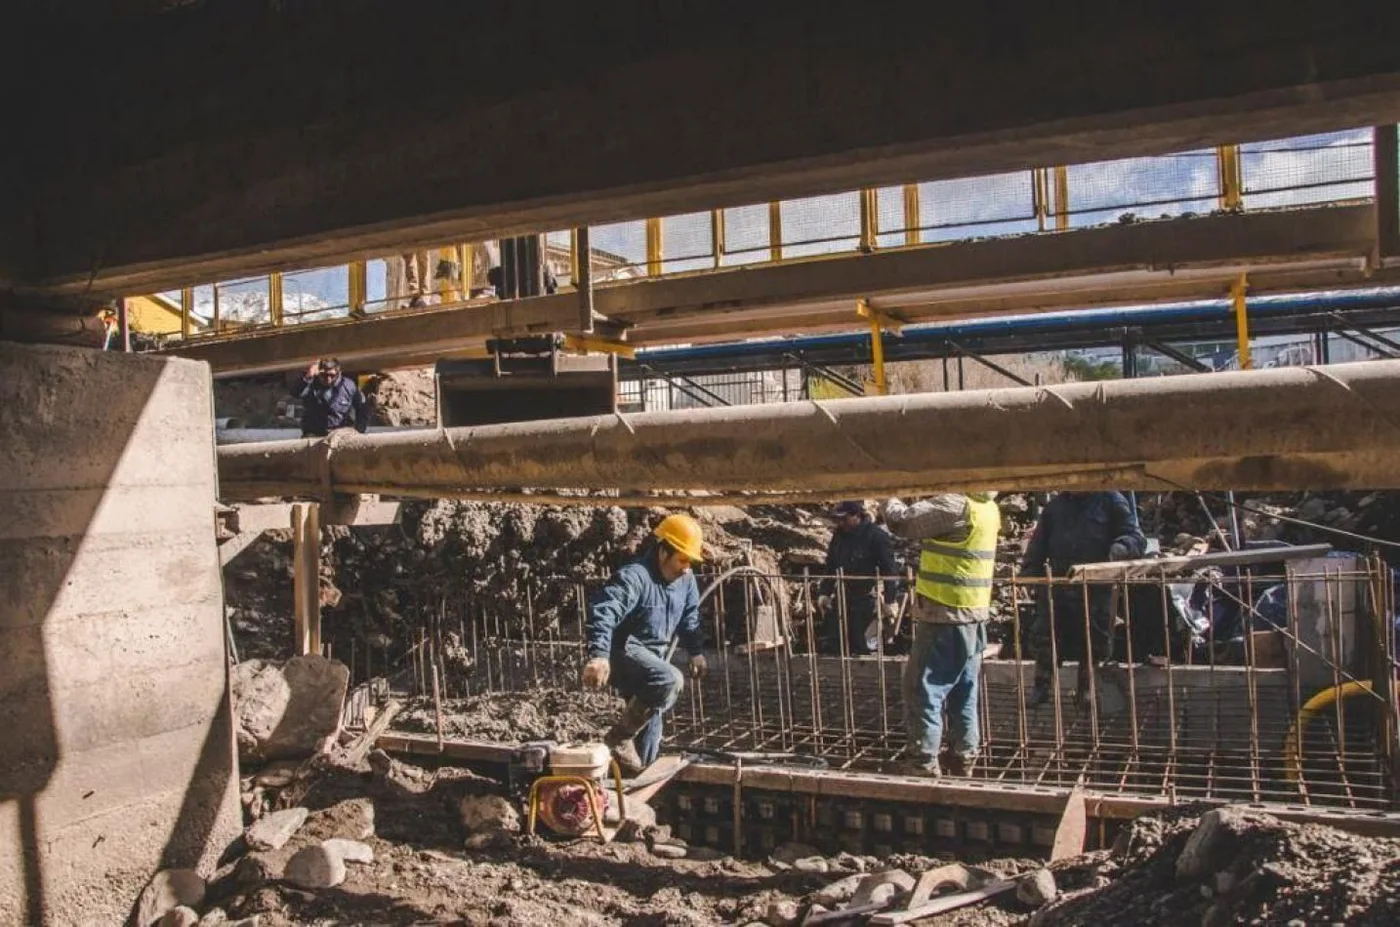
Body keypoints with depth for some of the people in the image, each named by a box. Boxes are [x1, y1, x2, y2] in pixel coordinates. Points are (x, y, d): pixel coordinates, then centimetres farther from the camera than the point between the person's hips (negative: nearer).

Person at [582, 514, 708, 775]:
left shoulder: (685, 579, 3)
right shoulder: (634, 577, -25)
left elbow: (690, 616, 21)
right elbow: (602, 612, -38)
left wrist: (696, 651, 20)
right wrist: (598, 654, -51)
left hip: (653, 655, 9)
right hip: (623, 651, -9)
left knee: (650, 720, 12)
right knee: (670, 681, -31)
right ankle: (619, 738, -17)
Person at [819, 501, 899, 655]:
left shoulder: (877, 536, -14)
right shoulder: (839, 534, 5)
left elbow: (889, 570, -14)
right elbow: (830, 565, 13)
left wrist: (888, 599, -18)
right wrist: (824, 592, 7)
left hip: (864, 600, -6)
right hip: (841, 597, 6)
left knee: (859, 646, -2)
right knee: (833, 644, 8)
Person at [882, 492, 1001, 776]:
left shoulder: (956, 505, -19)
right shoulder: (986, 507, 8)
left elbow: (902, 521, -16)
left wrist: (888, 500, 2)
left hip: (946, 615, -9)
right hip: (974, 614, 9)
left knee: (923, 689, -1)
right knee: (964, 693, 14)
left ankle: (923, 762, 2)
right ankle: (963, 759, 22)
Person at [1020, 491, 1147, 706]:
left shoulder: (1111, 501, 5)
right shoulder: (1054, 506, 16)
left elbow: (1136, 538, 0)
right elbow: (1038, 546, 18)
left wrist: (1119, 549, -23)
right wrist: (1029, 575, 5)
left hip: (1097, 588, -2)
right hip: (1057, 587, 3)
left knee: (1094, 644, 5)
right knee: (1045, 639, 2)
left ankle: (1087, 693, 19)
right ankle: (1040, 691, 13)